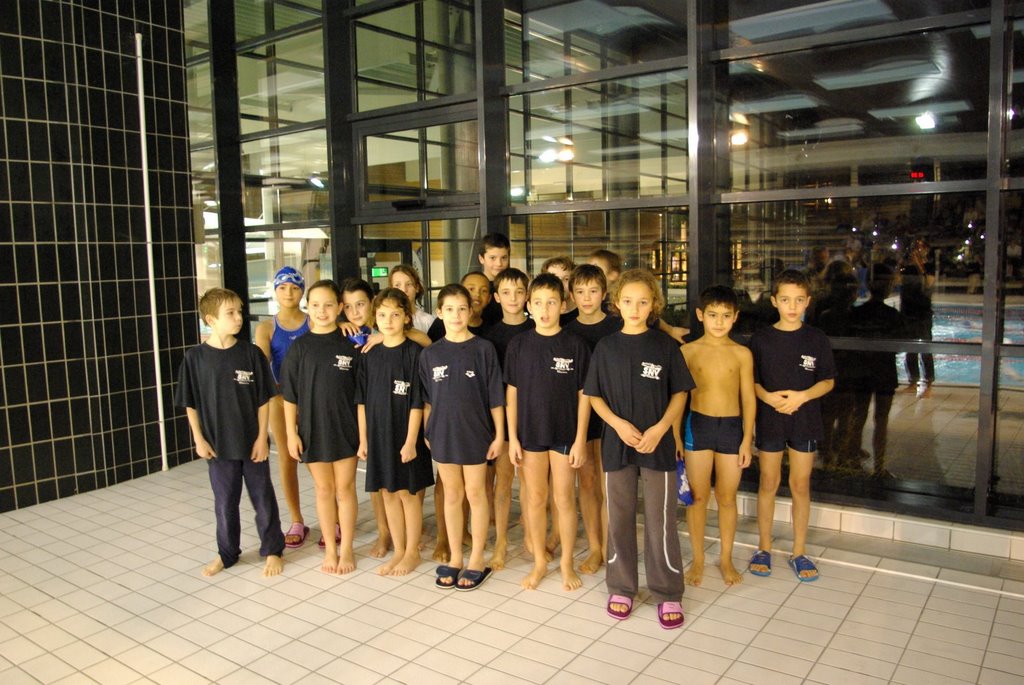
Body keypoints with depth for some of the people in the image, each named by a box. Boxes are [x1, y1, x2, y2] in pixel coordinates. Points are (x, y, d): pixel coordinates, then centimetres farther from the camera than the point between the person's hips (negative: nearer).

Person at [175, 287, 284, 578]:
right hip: (218, 445, 1)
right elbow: (190, 404, 1)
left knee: (263, 498, 10)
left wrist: (262, 437, -6)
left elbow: (263, 399, -4)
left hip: (252, 442, 0)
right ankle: (226, 553, 33)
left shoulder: (251, 353, -7)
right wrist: (199, 440, -2)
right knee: (225, 502, 14)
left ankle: (272, 550, 27)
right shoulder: (195, 357, -6)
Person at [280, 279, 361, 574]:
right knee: (324, 489, 12)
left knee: (345, 488, 8)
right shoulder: (300, 347, -2)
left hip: (345, 427, -1)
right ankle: (330, 549, 25)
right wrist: (291, 432, -2)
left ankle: (346, 549, 23)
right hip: (312, 428, 1)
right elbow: (289, 395, 1)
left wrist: (364, 430, -5)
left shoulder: (350, 345, -4)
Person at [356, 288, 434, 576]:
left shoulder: (414, 353, -9)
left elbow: (417, 402, -11)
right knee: (388, 493, 12)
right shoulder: (370, 356, 5)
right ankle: (398, 551, 26)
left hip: (405, 435, -5)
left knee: (408, 493, 5)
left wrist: (410, 441, -14)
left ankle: (412, 552, 21)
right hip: (378, 434, 5)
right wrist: (363, 439, 6)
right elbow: (362, 401, 8)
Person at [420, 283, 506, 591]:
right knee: (451, 495, 12)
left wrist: (499, 435, -6)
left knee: (475, 494, 8)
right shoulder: (430, 354, 1)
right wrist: (427, 433, 5)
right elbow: (427, 400, 7)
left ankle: (477, 560, 21)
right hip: (443, 433, 3)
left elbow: (495, 397, -5)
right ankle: (455, 558, 25)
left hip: (475, 433, -2)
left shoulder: (483, 349, -7)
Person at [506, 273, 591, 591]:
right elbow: (512, 391, 3)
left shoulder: (575, 345, -5)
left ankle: (567, 563, 24)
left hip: (565, 433, -1)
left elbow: (583, 394, -4)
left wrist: (580, 439, -7)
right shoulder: (518, 344, -1)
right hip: (530, 433, 2)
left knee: (565, 499, 7)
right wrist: (512, 437, 0)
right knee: (535, 499, 11)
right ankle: (539, 562, 27)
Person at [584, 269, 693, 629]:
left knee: (660, 520, 4)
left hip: (657, 444, -1)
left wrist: (659, 429, -12)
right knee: (619, 518, 11)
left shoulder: (665, 345, -1)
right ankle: (621, 588, 26)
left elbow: (680, 393, 2)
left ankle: (668, 593, 19)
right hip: (617, 443, 1)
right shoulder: (606, 347, 1)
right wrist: (618, 423, -12)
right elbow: (594, 396, 5)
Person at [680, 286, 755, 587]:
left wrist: (747, 439, -2)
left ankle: (726, 559, 27)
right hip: (697, 426, 0)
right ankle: (698, 559, 22)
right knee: (698, 496, 7)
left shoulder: (741, 354, 0)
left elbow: (748, 398, 2)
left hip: (731, 427, 0)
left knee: (727, 497, 10)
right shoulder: (688, 351, -1)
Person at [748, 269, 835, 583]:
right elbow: (750, 380, 1)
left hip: (805, 421, 1)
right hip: (769, 419, 0)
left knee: (801, 486, 8)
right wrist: (766, 396, -18)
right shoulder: (761, 338, -3)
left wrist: (802, 396, -16)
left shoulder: (817, 339, -2)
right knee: (768, 484, 9)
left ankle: (799, 552, 22)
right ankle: (764, 548, 23)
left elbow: (827, 381, 1)